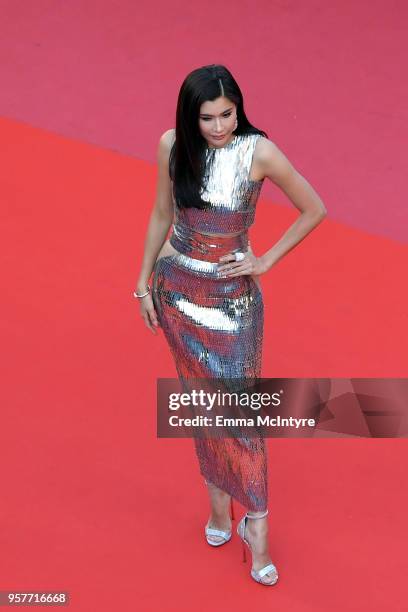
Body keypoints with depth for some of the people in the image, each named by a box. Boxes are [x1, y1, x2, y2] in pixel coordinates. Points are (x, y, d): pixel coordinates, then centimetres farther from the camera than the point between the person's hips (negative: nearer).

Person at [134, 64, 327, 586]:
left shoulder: (259, 152, -17)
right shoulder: (171, 145, -7)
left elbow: (314, 210, -7)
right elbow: (162, 216, 6)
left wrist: (266, 261, -8)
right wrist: (143, 283, 8)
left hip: (232, 295, -3)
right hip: (176, 287, 3)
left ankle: (256, 524, 7)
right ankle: (218, 497, 29)